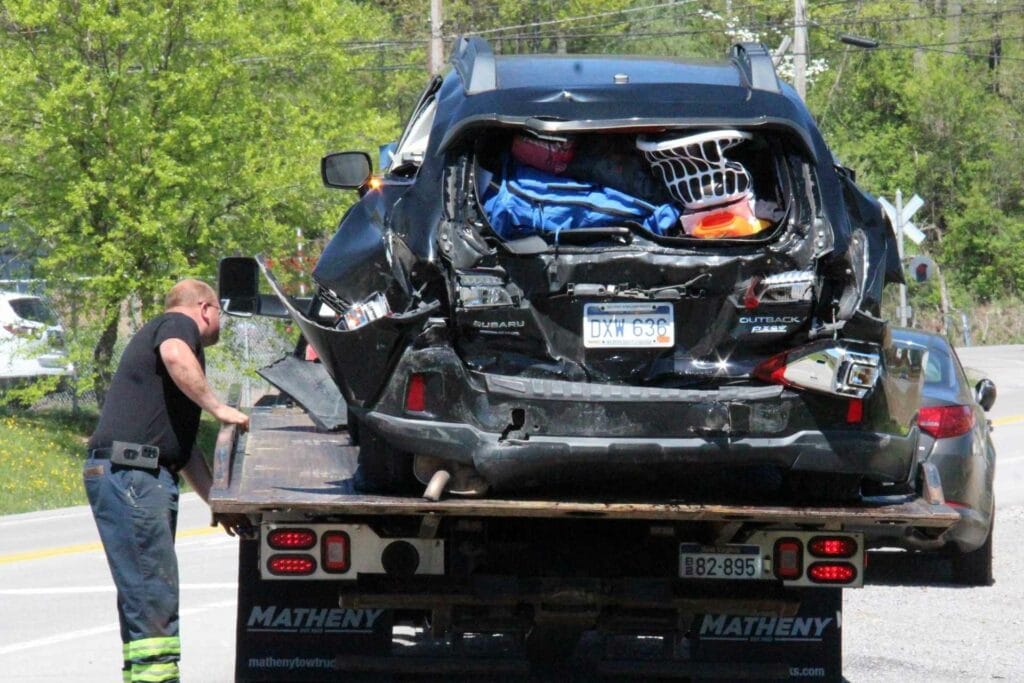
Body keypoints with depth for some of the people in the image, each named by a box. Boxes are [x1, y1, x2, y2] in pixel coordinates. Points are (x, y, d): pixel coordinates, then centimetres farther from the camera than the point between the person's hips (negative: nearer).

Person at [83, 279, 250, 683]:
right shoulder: (179, 324, 4)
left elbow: (184, 447, 36)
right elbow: (175, 355, -24)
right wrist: (217, 407, -18)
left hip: (150, 477, 10)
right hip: (129, 472, -10)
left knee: (147, 594, 12)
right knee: (152, 593, -14)